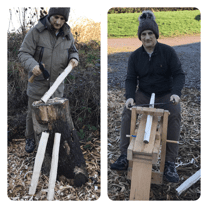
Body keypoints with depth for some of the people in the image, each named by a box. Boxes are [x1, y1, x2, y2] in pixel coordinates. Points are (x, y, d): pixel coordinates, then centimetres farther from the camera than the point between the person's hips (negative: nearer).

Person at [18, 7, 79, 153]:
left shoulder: (67, 35, 0)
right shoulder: (36, 32, -13)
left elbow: (73, 51, 16)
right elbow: (23, 53, -13)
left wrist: (74, 59, -9)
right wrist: (32, 65, -34)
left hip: (57, 83, 3)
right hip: (37, 82, -2)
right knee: (33, 113, 11)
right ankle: (31, 138, 35)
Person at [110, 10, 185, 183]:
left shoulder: (168, 51, -7)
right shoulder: (135, 56, 0)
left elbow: (179, 74, -9)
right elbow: (131, 79, -3)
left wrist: (176, 93, -28)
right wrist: (130, 96, -23)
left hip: (166, 95, -2)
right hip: (143, 94, 2)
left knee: (174, 116, -30)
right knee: (127, 112, -24)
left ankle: (170, 163, -20)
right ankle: (124, 157, -19)